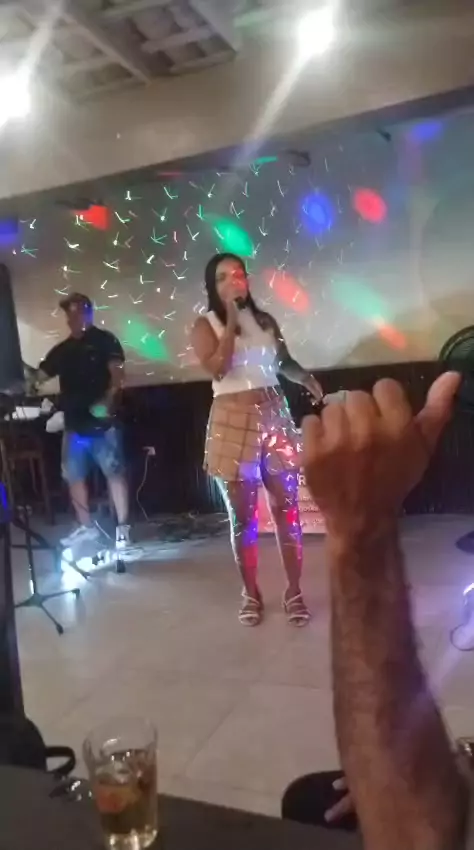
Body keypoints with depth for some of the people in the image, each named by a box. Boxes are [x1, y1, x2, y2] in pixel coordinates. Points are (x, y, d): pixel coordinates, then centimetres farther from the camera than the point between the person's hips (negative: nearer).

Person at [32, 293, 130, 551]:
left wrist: (108, 399, -24)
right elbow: (39, 377, 18)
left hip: (102, 421, -6)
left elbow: (117, 373, -9)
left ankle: (122, 527, -4)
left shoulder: (104, 340, 1)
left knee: (114, 472, -8)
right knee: (74, 475, 10)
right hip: (74, 423, 6)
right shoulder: (61, 350, 17)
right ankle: (86, 526, 23)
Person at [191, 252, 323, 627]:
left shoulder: (265, 320, 10)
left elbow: (284, 361, 21)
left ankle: (294, 591, 16)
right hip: (232, 422, -3)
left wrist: (307, 378, 1)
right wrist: (232, 319, -14)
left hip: (274, 416, 3)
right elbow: (217, 368, -16)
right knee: (242, 515, 6)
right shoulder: (206, 325, 0)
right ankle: (251, 594, 21)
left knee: (287, 509, 3)